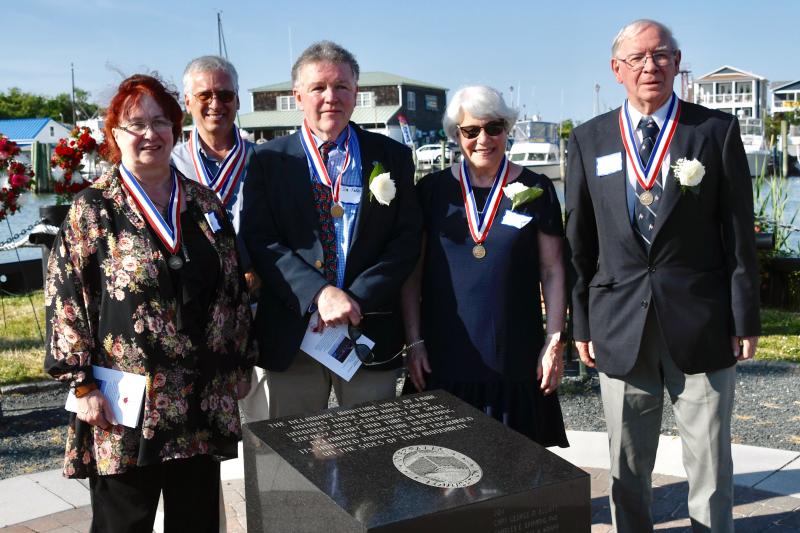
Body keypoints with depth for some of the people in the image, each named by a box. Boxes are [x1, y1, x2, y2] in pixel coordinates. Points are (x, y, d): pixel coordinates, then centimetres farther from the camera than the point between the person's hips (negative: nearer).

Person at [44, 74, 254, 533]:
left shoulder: (204, 203, 8)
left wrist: (241, 364, 10)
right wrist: (83, 384, -11)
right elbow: (64, 299, -7)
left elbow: (234, 289, 12)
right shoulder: (93, 209, -4)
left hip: (204, 404, 4)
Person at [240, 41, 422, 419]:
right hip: (292, 333, 0)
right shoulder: (269, 161, 4)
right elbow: (259, 241, -5)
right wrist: (319, 293, -18)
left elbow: (407, 239, 0)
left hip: (371, 328, 1)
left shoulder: (392, 157, 6)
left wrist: (358, 299, -13)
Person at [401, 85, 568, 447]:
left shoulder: (535, 189, 2)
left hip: (515, 359, 0)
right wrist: (414, 341, 1)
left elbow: (553, 272, 4)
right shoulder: (432, 190, 4)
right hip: (443, 359, 1)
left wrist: (555, 341, -2)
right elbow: (413, 273, 6)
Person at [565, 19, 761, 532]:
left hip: (701, 324, -1)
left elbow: (739, 233, 0)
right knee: (627, 469, 13)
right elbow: (580, 240, 7)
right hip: (620, 326, 2)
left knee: (711, 465, 8)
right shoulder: (589, 139, 5)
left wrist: (746, 319, -2)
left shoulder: (717, 130, 0)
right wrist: (582, 323, 6)